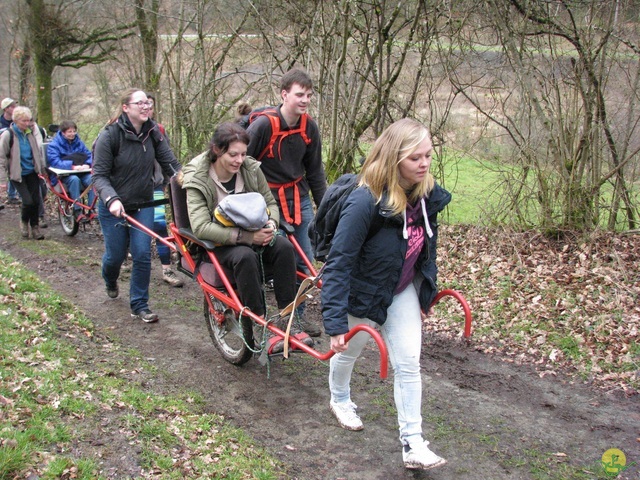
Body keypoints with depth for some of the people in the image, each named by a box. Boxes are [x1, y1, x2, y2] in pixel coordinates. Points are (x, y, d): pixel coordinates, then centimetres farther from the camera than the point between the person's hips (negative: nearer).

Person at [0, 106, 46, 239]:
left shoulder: (30, 133, 3)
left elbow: (38, 152, 16)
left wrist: (43, 170, 17)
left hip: (32, 172, 5)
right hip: (17, 174, -5)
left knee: (36, 200, 0)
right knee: (28, 201, -13)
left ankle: (35, 226, 19)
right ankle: (24, 222, 17)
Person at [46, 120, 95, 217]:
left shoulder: (79, 142, 13)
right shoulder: (54, 144, -2)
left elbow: (89, 155, 9)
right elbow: (54, 161, -15)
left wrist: (87, 164, -16)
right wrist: (72, 166, -29)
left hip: (80, 172, 4)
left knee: (91, 179, -29)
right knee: (74, 179, -37)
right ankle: (77, 210, -31)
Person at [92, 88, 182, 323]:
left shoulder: (153, 132, -3)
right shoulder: (109, 135, -15)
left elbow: (171, 163, -4)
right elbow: (99, 175, -16)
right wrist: (112, 200, -32)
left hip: (143, 205, 3)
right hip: (114, 207, -3)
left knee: (142, 255, -5)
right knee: (116, 255, 10)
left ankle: (139, 305, 9)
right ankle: (110, 282, 46)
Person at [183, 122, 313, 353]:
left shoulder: (251, 169, -3)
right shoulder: (197, 180, -15)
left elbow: (270, 203, 10)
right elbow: (200, 227, -26)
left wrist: (271, 224, -14)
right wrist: (245, 236, -32)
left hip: (253, 235, 4)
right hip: (218, 244, -4)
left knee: (284, 246, -26)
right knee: (245, 256, -37)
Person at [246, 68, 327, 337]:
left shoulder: (309, 127, -2)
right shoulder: (263, 125, -19)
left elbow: (315, 171, 9)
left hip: (299, 200, 6)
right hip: (268, 202, -5)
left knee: (303, 262, 9)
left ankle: (296, 316, 25)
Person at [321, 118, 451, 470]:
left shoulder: (427, 194, -13)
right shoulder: (365, 201, -34)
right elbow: (339, 263, -31)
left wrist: (427, 291, 14)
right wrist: (335, 322, -31)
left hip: (403, 290, 5)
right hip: (363, 290, -4)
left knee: (408, 363, 0)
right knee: (348, 349, 21)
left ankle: (412, 443, 9)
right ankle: (339, 400, 51)